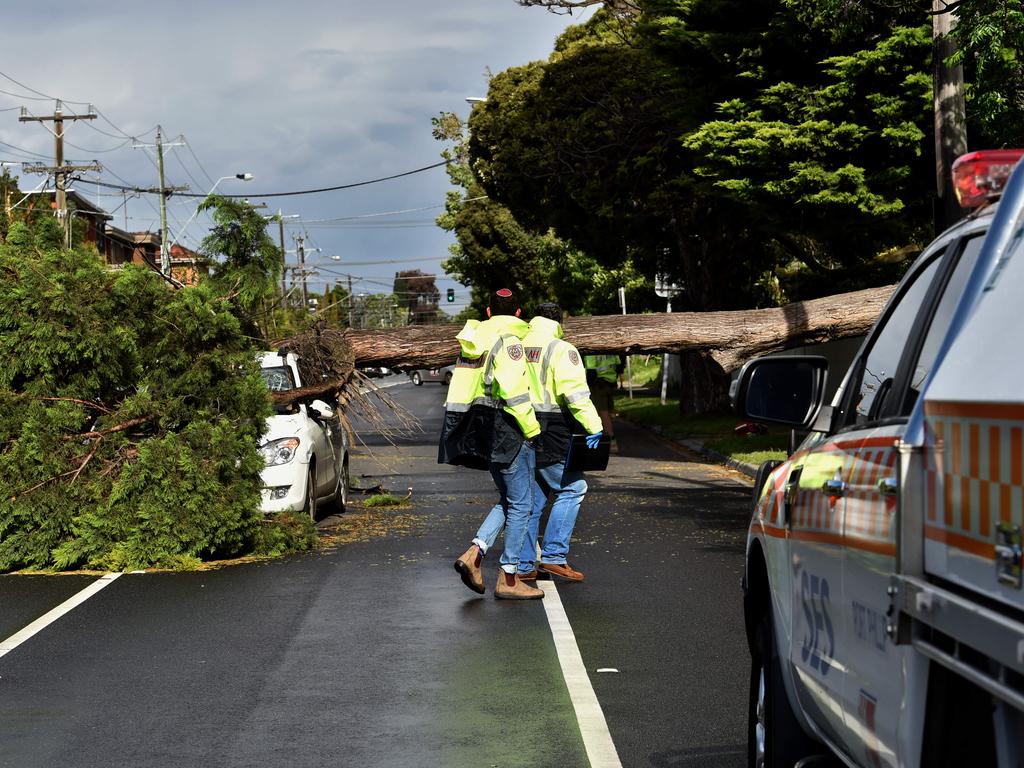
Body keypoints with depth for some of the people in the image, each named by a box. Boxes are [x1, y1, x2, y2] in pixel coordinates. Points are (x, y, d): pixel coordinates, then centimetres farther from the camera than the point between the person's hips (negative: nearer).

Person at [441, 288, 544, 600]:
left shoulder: (475, 339, 13)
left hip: (483, 429, 8)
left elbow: (469, 385, 14)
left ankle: (474, 554, 2)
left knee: (508, 500, 18)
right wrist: (532, 429, -15)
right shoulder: (509, 339, -11)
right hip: (506, 430, -8)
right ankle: (508, 580, 2)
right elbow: (513, 390, -21)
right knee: (520, 504, 0)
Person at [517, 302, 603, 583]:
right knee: (571, 488, 3)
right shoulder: (561, 349, -7)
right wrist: (593, 426, -19)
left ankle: (524, 566, 13)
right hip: (549, 433, -7)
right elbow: (574, 392, -18)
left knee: (531, 498, 12)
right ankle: (553, 556, -3)